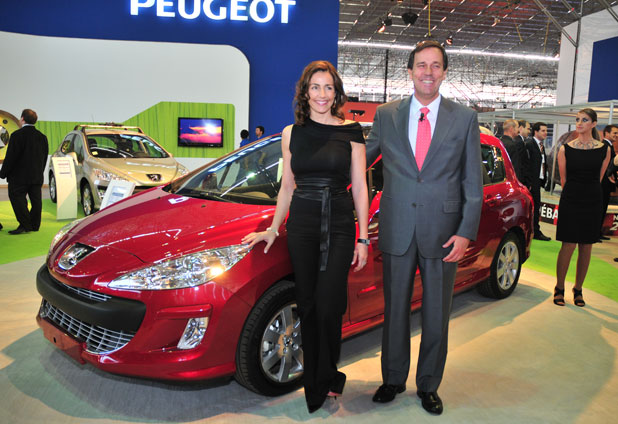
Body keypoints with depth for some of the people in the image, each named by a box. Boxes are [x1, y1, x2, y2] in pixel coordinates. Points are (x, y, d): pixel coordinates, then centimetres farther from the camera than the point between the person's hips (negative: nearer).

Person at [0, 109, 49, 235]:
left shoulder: (17, 135, -12)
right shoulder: (42, 136, 9)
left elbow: (11, 157, -14)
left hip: (19, 176, -7)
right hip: (37, 176, 7)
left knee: (17, 198, -1)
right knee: (36, 200, 9)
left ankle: (25, 225, -5)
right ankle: (34, 225, 14)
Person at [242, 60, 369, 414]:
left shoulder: (351, 132, 2)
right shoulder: (292, 133, 8)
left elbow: (360, 187, 2)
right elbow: (287, 187, 13)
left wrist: (363, 238, -2)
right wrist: (273, 229, 12)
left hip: (340, 225, -2)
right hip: (302, 224, 2)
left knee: (329, 305, -8)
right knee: (308, 305, 7)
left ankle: (327, 377, 16)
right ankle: (314, 383, 24)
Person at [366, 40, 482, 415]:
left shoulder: (465, 119, 2)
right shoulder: (387, 115, 4)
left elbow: (473, 182, 0)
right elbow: (361, 160, 15)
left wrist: (466, 232, -7)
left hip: (442, 232, 0)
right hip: (397, 230, 1)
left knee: (437, 315, 11)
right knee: (395, 310, 13)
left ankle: (428, 386, 31)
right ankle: (393, 379, 33)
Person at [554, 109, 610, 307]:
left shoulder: (604, 150, 3)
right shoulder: (565, 149, 0)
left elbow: (598, 179, 10)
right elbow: (563, 179, 7)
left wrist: (587, 192, 10)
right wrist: (575, 193, 11)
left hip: (592, 202, 2)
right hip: (570, 201, -1)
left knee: (586, 247, 6)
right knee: (568, 245, -5)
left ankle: (578, 290, 20)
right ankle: (559, 288, 11)